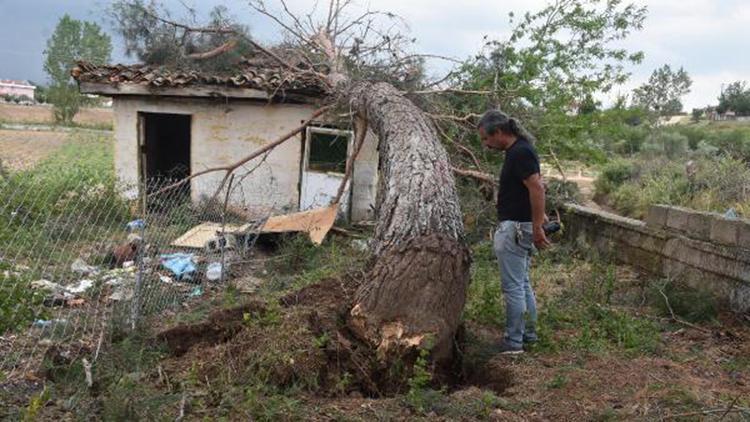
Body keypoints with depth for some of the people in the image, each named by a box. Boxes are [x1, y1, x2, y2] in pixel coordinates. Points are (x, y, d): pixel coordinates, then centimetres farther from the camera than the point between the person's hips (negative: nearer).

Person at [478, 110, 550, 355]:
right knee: (522, 284, 17)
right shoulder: (518, 150, 14)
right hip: (517, 227, 11)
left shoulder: (520, 153, -18)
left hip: (515, 228, -11)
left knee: (513, 286, -4)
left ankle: (513, 342, 3)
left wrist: (537, 228, -23)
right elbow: (535, 187, 22)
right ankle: (528, 334, 27)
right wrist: (538, 217, 22)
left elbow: (537, 188, -24)